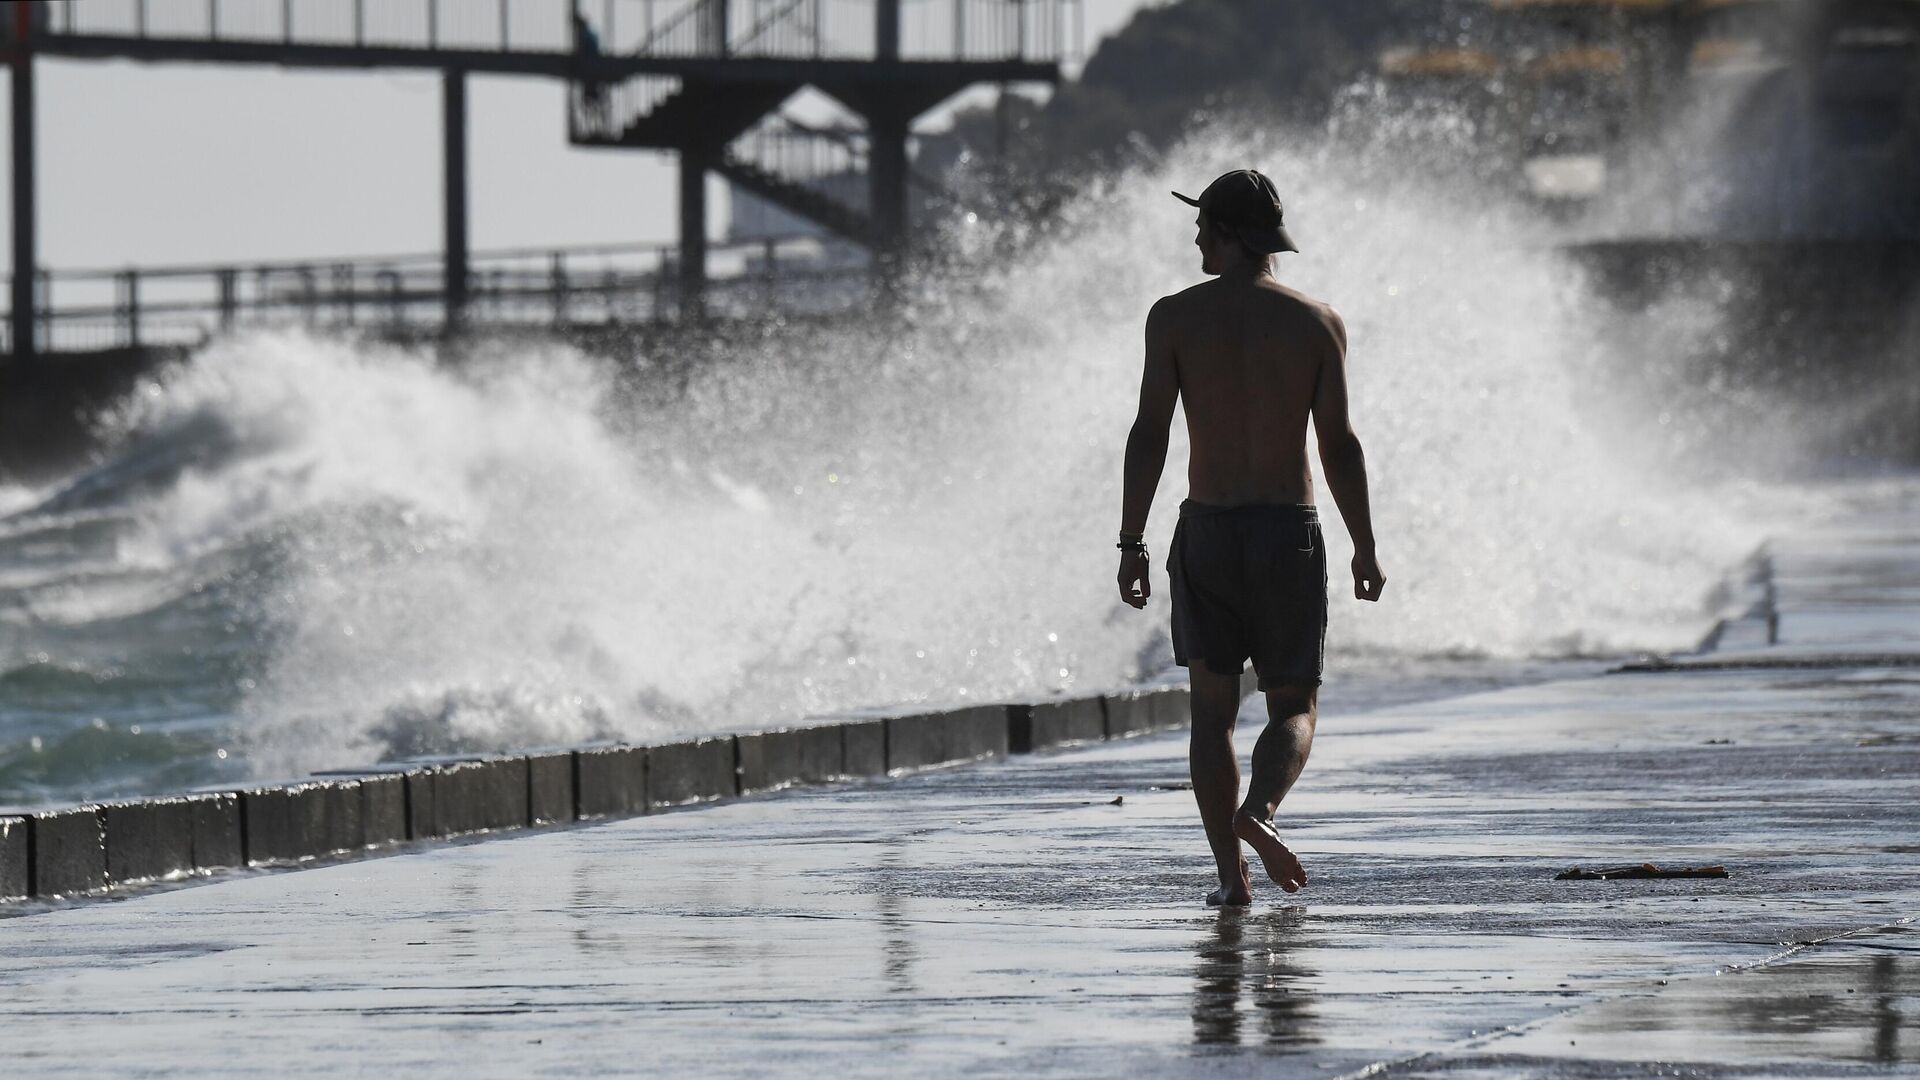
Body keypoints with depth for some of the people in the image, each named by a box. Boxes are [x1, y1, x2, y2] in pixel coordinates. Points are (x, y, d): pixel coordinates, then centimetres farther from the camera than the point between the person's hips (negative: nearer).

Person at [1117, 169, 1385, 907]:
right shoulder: (1317, 324, -2)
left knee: (1213, 710, 9)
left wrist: (1132, 543, -4)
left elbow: (1149, 434, -7)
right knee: (1295, 707, 8)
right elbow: (1339, 444, -4)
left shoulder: (1174, 317, -3)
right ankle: (1258, 812, -21)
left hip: (1206, 533, 0)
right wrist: (1365, 549, 4)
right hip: (1290, 535, 0)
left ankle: (1230, 872, 1)